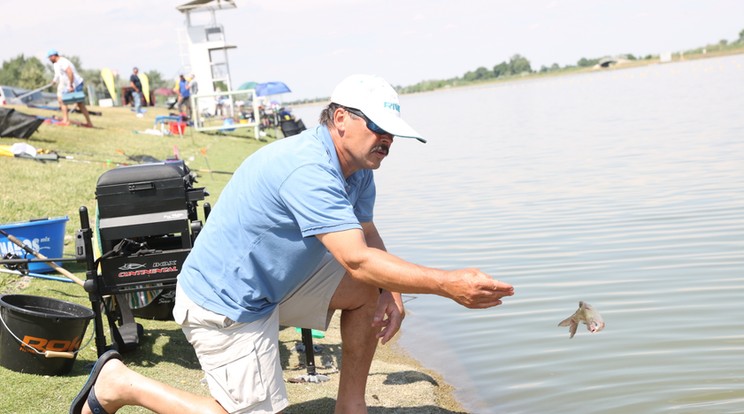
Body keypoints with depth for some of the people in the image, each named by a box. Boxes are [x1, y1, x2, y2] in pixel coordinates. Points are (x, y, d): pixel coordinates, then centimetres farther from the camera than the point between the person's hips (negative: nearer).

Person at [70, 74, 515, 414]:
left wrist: (392, 292, -9)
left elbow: (368, 236, 9)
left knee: (372, 290, 1)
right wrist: (448, 285, -33)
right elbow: (357, 260, -35)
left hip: (275, 280, 10)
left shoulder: (358, 168, 2)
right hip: (225, 301, -9)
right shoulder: (308, 170, -30)